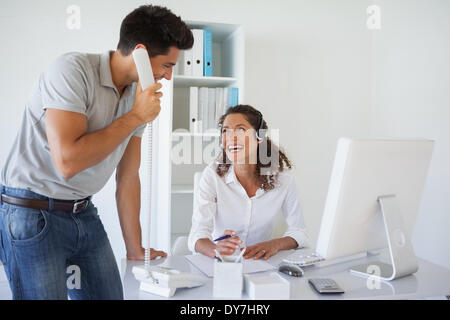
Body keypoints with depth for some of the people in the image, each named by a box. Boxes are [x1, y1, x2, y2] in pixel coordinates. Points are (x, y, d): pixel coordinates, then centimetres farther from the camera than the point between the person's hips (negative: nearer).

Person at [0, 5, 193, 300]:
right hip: (32, 212, -6)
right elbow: (68, 161, -29)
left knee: (111, 295, 8)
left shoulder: (139, 96, 3)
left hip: (84, 212, 7)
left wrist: (135, 250, 10)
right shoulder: (72, 70, -18)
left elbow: (128, 178, 7)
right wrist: (135, 117, -19)